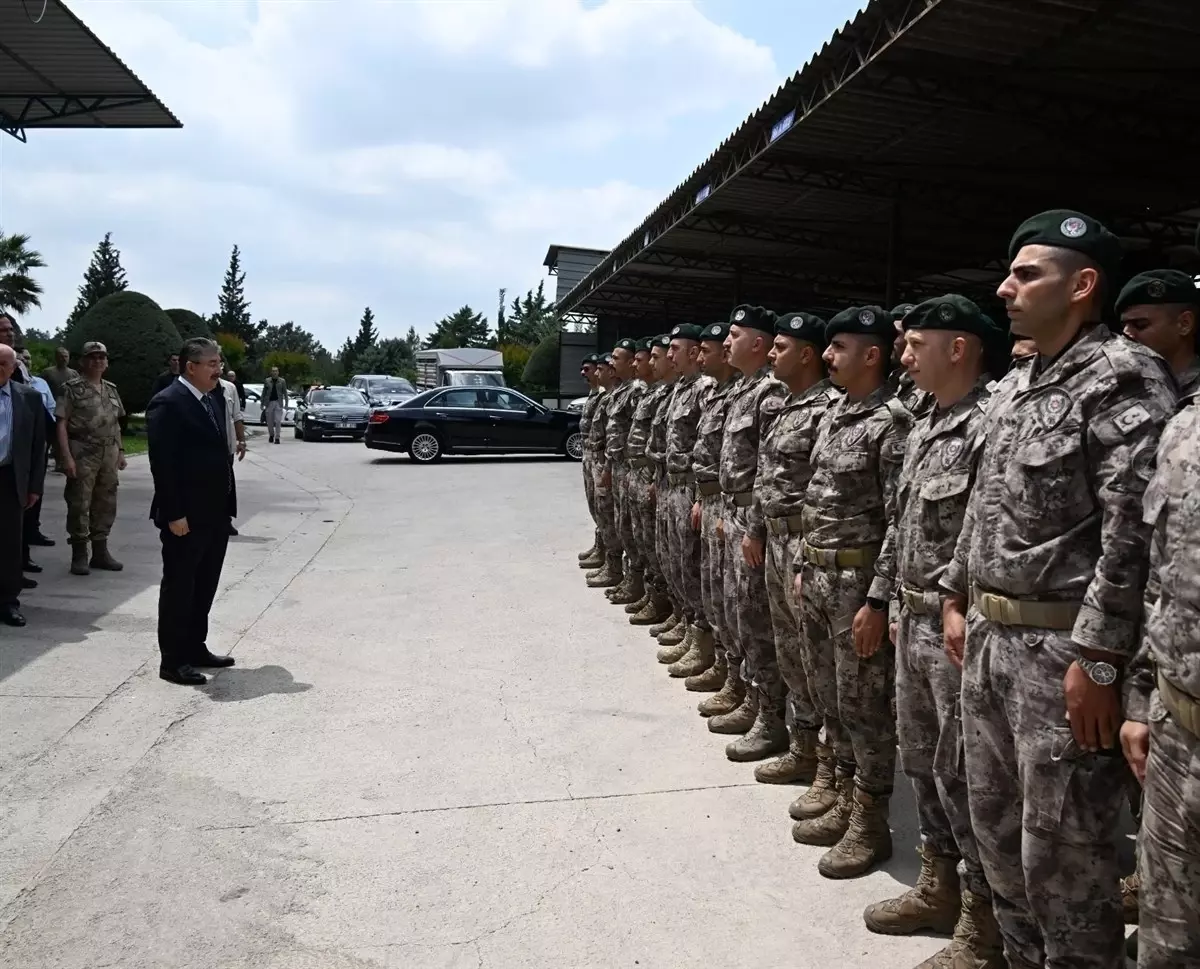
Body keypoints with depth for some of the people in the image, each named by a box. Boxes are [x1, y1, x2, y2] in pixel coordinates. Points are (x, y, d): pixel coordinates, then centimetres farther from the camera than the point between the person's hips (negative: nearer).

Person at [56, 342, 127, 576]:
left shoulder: (111, 390, 15)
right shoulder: (72, 388, -4)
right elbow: (61, 424, -8)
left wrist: (120, 451, 12)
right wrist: (66, 456, -16)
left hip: (109, 453, 6)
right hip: (82, 452, -6)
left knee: (106, 503, 10)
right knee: (79, 504, -1)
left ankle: (100, 551, 20)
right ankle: (79, 554, 6)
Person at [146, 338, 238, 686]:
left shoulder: (215, 399, 12)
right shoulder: (168, 403, -14)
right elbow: (162, 463, -19)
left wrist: (227, 503, 11)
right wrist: (174, 514, -21)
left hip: (215, 513, 8)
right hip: (185, 516, -8)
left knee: (205, 586, 17)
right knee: (179, 588, 2)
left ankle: (195, 648, 29)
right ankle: (173, 661, 12)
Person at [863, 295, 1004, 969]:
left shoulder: (991, 422, -17)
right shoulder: (924, 428, 13)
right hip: (915, 620, 9)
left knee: (963, 773, 1)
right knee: (923, 763, 19)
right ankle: (940, 886, 36)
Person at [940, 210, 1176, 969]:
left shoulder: (1125, 378, -14)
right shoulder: (1013, 386, 13)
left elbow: (1135, 529, -21)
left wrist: (1098, 658, -22)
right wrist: (958, 599, 17)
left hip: (1063, 647, -9)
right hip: (989, 639, 9)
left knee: (1062, 849, 3)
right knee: (997, 827, 19)